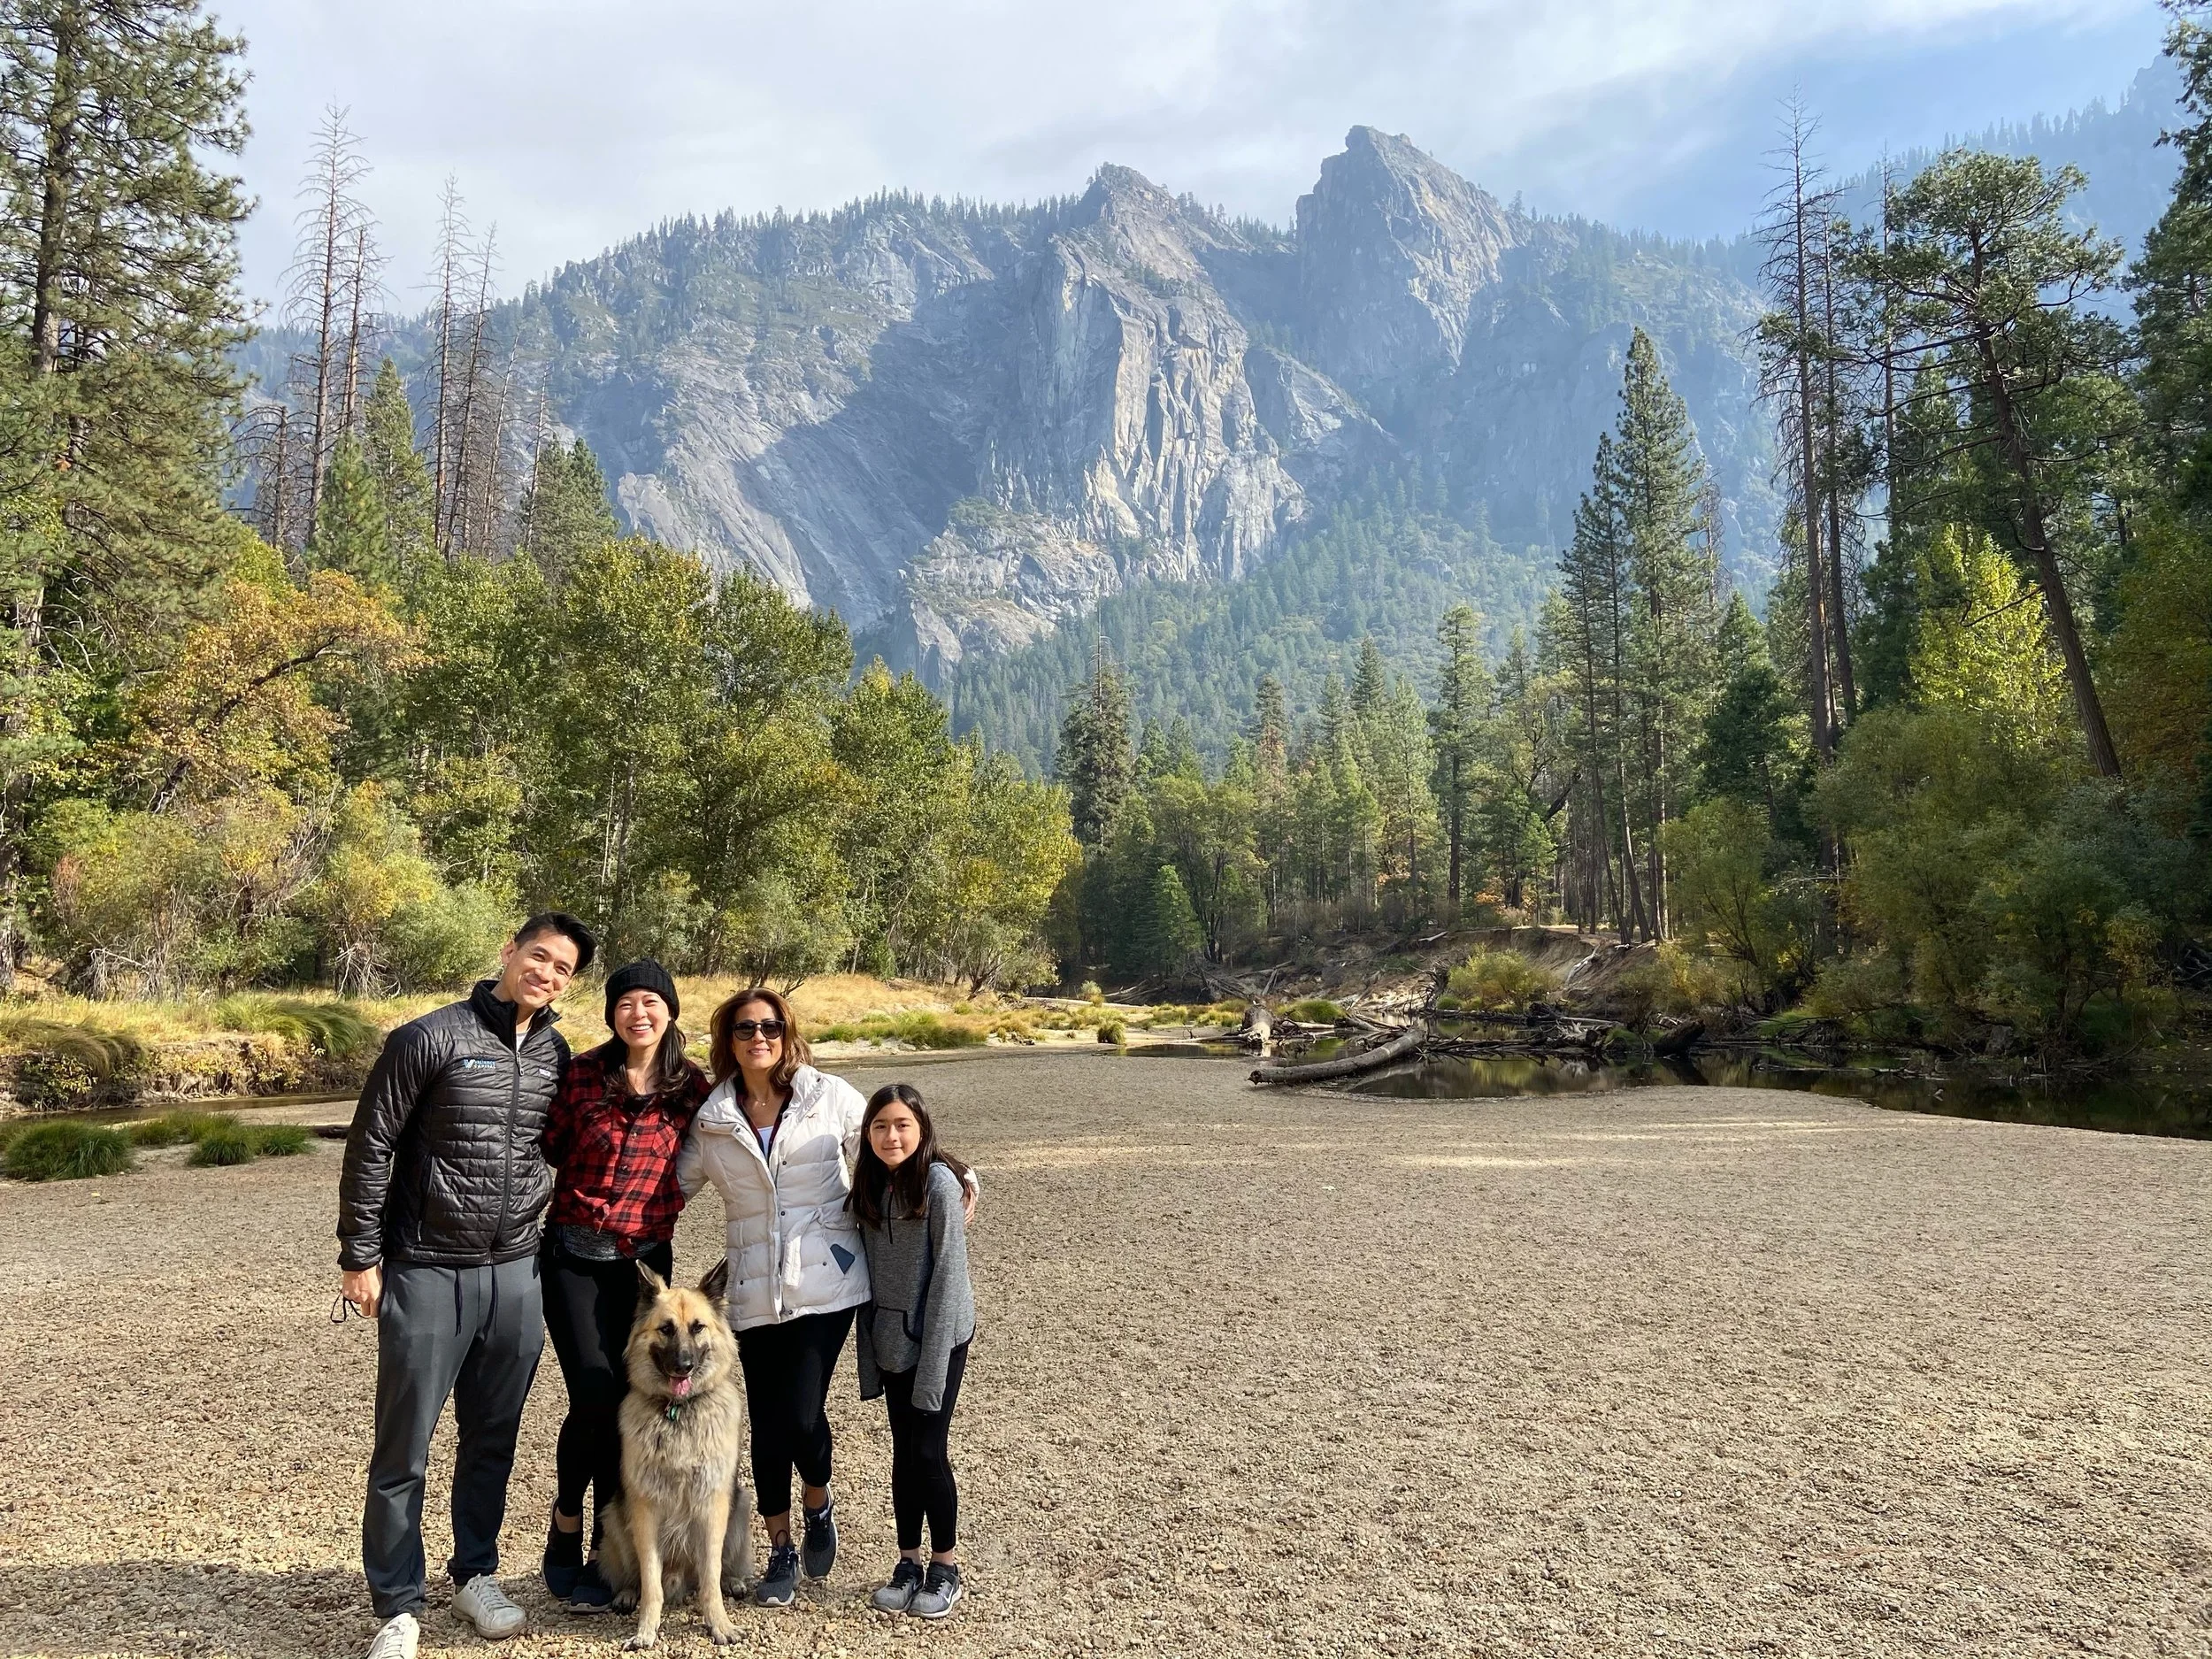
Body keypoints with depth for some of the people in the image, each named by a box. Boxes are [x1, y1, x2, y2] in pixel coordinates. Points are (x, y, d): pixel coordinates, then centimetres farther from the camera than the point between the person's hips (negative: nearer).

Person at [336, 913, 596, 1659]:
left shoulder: (557, 1055, 5)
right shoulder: (430, 1039, -11)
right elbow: (369, 1148, -8)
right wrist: (360, 1258, -8)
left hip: (516, 1274, 4)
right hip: (426, 1275, -4)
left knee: (493, 1438, 15)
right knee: (404, 1450, 5)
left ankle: (476, 1574, 33)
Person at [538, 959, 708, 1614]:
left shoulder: (692, 1088, 1)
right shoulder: (583, 1075, -5)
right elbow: (546, 1149, 2)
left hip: (646, 1259, 2)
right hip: (574, 1255, -2)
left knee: (627, 1403, 3)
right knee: (595, 1397, -13)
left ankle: (605, 1556, 18)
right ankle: (566, 1523, 14)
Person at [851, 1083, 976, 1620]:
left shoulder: (938, 1183, -17)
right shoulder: (871, 1184, 3)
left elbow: (947, 1273, -17)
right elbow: (871, 1268, 8)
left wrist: (932, 1363, -17)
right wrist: (867, 1342, 5)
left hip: (939, 1335, -6)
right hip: (892, 1337, 6)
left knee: (928, 1450, -1)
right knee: (904, 1451, 12)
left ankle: (946, 1567, 16)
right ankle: (909, 1561, 24)